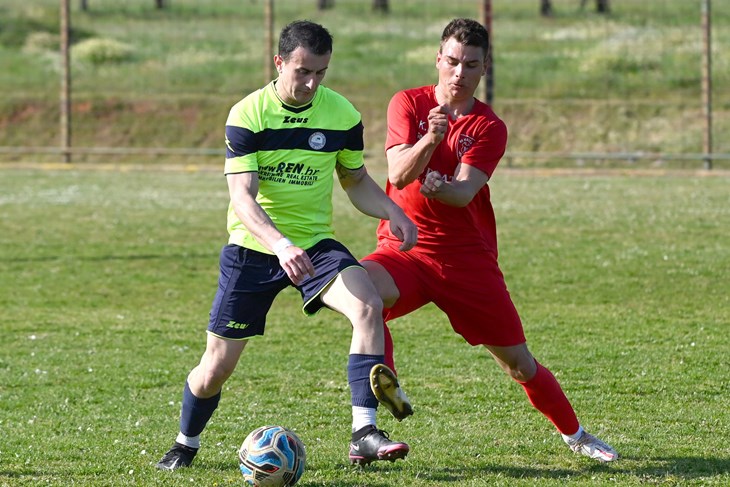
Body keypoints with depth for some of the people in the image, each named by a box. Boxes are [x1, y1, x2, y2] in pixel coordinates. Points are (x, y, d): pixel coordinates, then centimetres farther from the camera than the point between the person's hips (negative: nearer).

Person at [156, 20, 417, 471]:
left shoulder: (342, 114, -3)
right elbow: (243, 196, -22)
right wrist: (281, 245, -39)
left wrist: (393, 213, -9)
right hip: (253, 248, -2)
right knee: (217, 366, 2)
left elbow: (357, 181, 12)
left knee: (368, 304, -28)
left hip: (315, 243, 2)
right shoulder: (247, 115, -14)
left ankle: (364, 434, -28)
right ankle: (185, 446, 32)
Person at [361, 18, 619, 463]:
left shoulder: (489, 128, -2)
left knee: (520, 365, 6)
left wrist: (438, 188, -42)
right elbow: (398, 175, -14)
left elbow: (463, 193, -18)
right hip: (404, 250, -1)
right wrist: (430, 138, -33)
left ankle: (574, 434, 32)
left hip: (468, 260, 1)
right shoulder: (408, 104, 0)